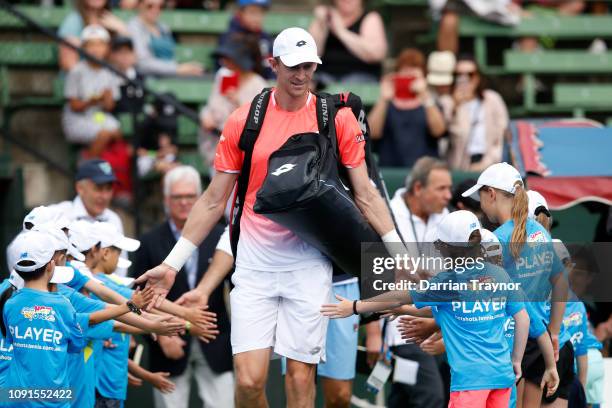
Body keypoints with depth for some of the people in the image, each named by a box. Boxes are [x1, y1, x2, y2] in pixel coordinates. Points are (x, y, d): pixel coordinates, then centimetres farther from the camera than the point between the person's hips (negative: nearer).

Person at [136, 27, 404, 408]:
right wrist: (172, 264, 7)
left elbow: (365, 195, 5)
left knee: (300, 376, -2)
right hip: (254, 262, 1)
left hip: (309, 263, -1)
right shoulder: (243, 120, 3)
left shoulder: (337, 118, 1)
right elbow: (214, 201, 9)